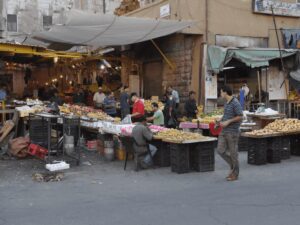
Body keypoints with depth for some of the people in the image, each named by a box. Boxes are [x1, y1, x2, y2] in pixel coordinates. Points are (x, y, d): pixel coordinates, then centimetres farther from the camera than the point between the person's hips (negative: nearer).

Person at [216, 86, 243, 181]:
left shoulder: (235, 103, -14)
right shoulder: (226, 103, 13)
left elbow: (240, 117, -17)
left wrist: (227, 122, -19)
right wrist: (220, 120, 8)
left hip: (232, 131, -8)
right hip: (224, 131, 8)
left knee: (233, 152, 1)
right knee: (221, 150, 5)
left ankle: (235, 174, 14)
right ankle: (233, 165, 24)